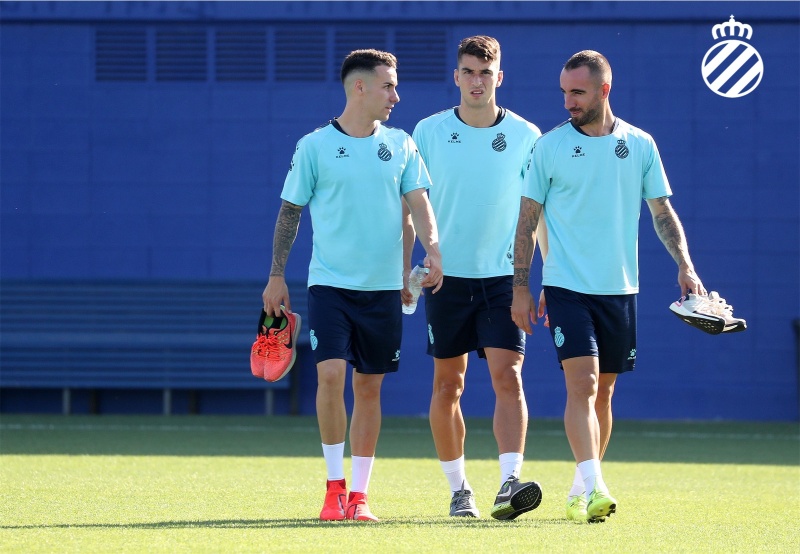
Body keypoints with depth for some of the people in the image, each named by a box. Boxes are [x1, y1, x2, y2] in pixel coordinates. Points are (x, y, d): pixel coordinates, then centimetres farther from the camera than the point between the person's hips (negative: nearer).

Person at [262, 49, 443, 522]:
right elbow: (290, 212, 4)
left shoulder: (400, 145, 6)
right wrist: (277, 276, 1)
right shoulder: (315, 146, -1)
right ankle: (335, 487, -3)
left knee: (369, 387, 5)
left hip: (383, 287, 3)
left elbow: (418, 202, 1)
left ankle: (358, 495, 11)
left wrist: (433, 250, -18)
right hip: (330, 283, -3)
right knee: (331, 374, -15)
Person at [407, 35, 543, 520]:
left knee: (508, 376, -14)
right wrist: (404, 267, 1)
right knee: (448, 386, 6)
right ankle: (459, 489, 16)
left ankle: (510, 484, -21)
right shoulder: (429, 133, 1)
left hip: (504, 276, -1)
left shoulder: (526, 136, 1)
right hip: (447, 276, 1)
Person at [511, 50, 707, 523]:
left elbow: (662, 211, 10)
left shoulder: (639, 145, 5)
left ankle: (582, 492, 20)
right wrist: (521, 288, -1)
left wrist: (685, 265, -3)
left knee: (603, 392, 9)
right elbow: (528, 220, 2)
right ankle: (593, 488, -24)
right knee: (582, 383, -16)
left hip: (620, 288, 3)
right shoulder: (550, 147, -1)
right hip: (566, 285, -3)